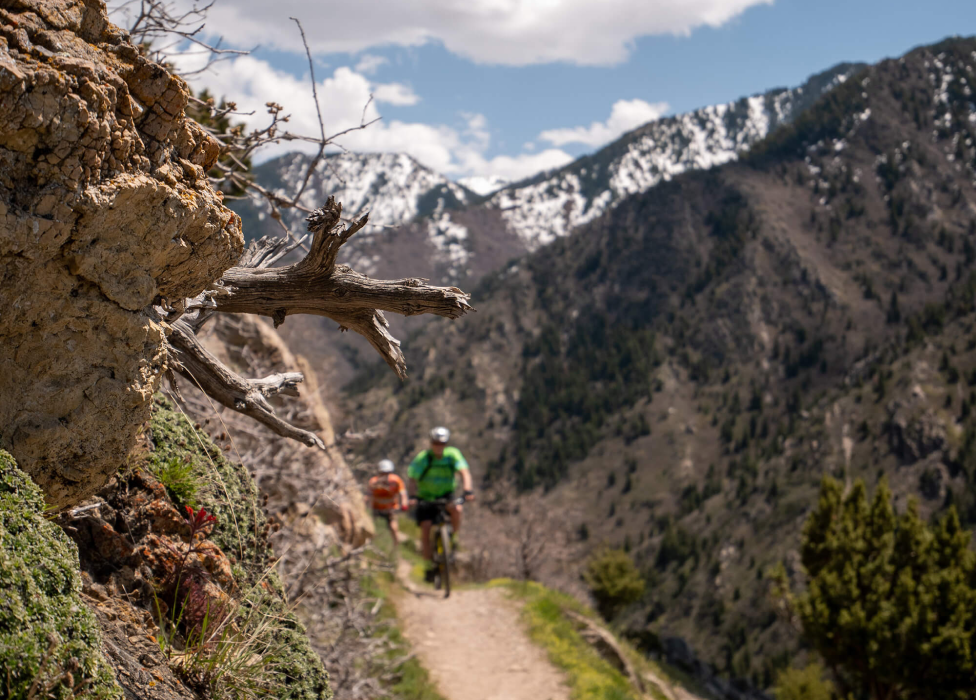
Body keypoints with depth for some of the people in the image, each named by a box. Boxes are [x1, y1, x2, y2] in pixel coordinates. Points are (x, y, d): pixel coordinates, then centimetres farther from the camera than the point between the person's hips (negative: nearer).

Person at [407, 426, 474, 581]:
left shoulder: (453, 454, -11)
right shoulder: (422, 458, -15)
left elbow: (464, 472, -21)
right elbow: (411, 480, -19)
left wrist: (467, 490, -38)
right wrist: (413, 496, -38)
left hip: (446, 496, 1)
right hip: (426, 499, -1)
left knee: (456, 509, -32)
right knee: (425, 528, -17)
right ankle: (430, 565, -4)